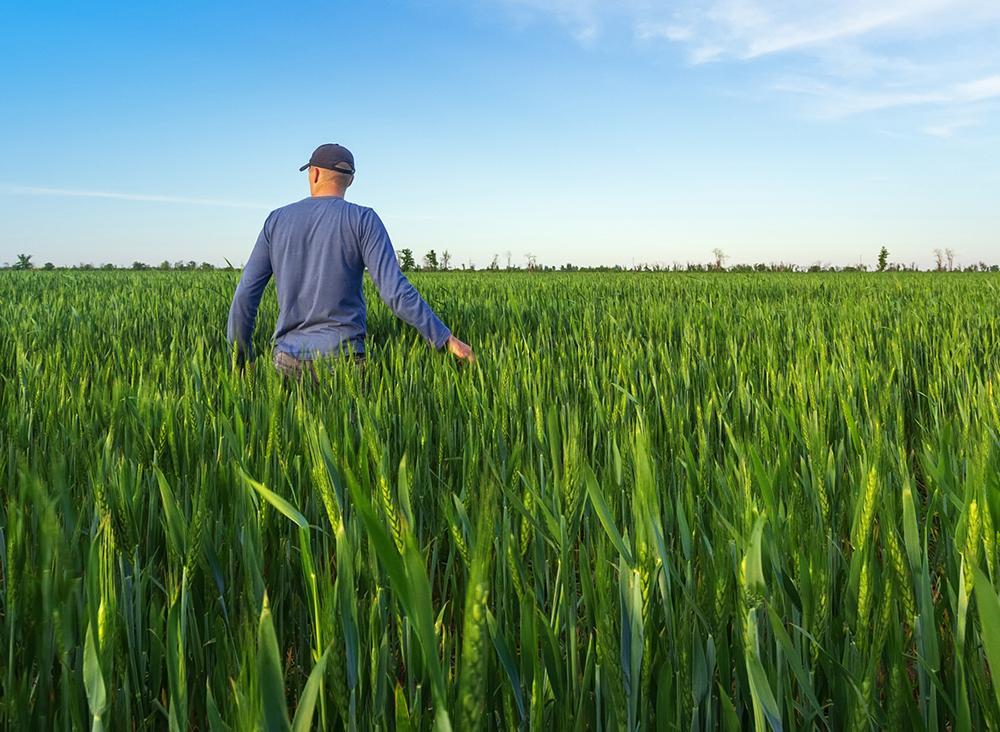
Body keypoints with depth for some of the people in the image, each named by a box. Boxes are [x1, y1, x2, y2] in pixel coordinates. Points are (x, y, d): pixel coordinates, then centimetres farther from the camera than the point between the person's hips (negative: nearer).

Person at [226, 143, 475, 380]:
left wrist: (239, 358, 18)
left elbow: (245, 294, 7)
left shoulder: (277, 220, 8)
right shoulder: (363, 220, -2)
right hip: (341, 356, -3)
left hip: (288, 359, 3)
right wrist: (446, 339, -9)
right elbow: (395, 290, -13)